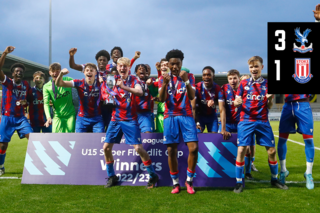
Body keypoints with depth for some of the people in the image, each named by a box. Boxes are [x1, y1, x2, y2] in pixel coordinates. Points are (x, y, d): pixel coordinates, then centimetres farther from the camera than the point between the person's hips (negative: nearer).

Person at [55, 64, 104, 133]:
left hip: (97, 119, 0)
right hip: (82, 118, 0)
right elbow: (59, 83, -13)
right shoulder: (79, 83, -8)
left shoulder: (100, 83, -6)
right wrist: (61, 74, -35)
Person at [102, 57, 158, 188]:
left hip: (130, 119, -5)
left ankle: (153, 175, 5)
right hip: (115, 118, 5)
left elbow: (140, 92, -23)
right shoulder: (115, 79, 8)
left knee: (138, 148, -10)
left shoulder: (133, 80, -4)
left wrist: (124, 87, -36)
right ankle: (111, 176, 19)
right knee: (106, 147, 2)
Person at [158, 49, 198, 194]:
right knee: (171, 151, -1)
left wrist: (186, 80, -24)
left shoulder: (189, 76, 5)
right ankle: (176, 183, 11)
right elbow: (161, 99, -7)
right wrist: (165, 83, -23)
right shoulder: (163, 78, 7)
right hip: (170, 117, 1)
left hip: (186, 116, 0)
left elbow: (192, 96, -9)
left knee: (193, 148, -12)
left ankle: (189, 181, 6)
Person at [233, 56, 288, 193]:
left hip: (263, 121, 1)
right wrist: (237, 102, -18)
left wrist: (270, 98, -14)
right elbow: (237, 102, 5)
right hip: (246, 121, -1)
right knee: (241, 150, -10)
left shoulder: (267, 84, 7)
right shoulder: (243, 84, 5)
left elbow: (269, 106, 7)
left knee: (272, 150, 2)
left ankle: (274, 179, 22)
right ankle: (239, 182, 2)